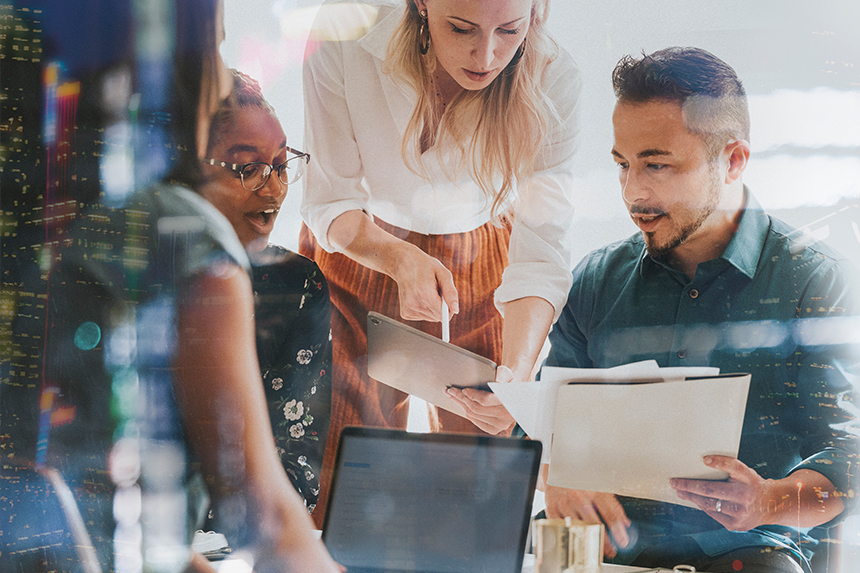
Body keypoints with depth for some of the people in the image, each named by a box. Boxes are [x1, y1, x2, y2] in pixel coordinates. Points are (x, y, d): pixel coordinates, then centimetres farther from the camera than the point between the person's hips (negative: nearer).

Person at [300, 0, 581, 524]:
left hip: (481, 262, 1)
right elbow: (330, 202, -19)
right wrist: (401, 258, -39)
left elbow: (542, 248, -27)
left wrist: (517, 372, -44)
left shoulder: (552, 82, -26)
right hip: (356, 249, 0)